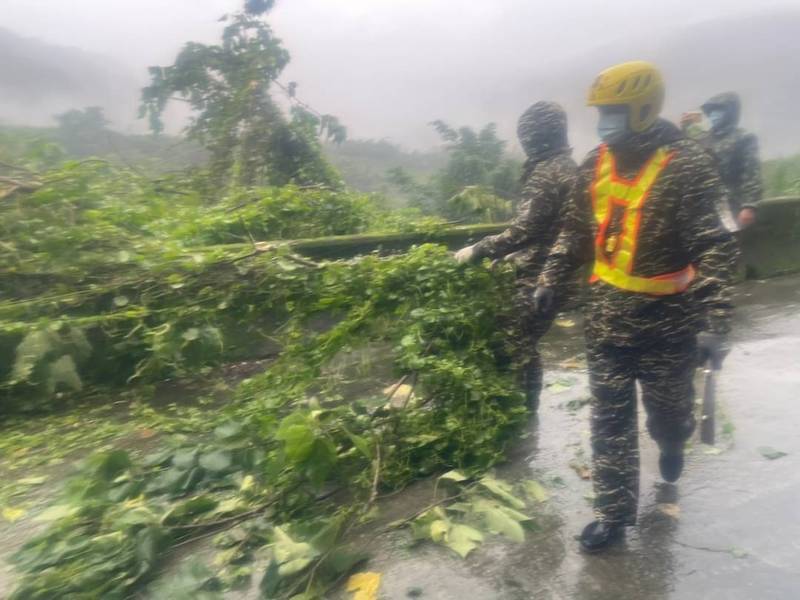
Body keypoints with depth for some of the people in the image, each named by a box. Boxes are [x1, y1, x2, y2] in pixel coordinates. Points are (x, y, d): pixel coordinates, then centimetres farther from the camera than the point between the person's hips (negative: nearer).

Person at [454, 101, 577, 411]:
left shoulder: (546, 171, -16)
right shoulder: (566, 165, 14)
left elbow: (523, 229, -23)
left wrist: (476, 250, -17)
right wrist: (516, 255, 21)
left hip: (538, 274, -10)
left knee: (519, 345, -1)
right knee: (525, 343, 17)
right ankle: (525, 411, 28)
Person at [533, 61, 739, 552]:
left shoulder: (688, 165, -14)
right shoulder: (595, 164, 3)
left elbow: (718, 248, -18)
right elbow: (575, 231, 14)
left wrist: (715, 323, -25)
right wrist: (551, 280, 10)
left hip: (667, 319, -4)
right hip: (606, 316, 4)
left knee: (667, 408, 18)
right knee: (610, 419, 8)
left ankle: (673, 445, 54)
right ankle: (615, 512, 23)